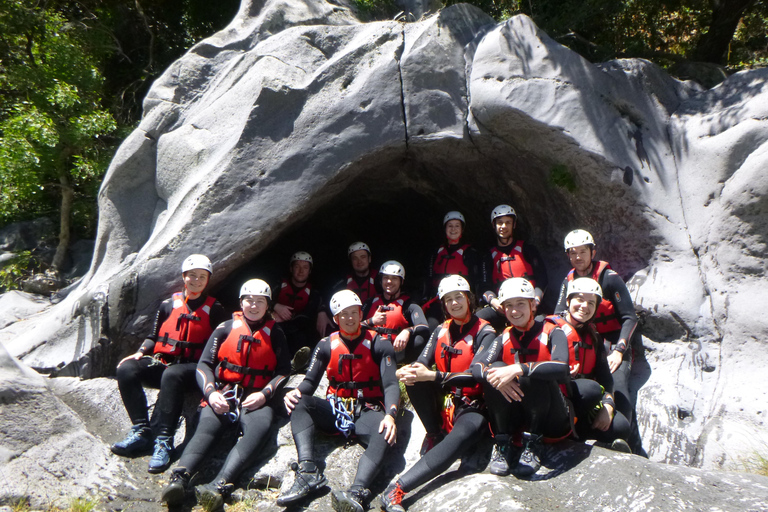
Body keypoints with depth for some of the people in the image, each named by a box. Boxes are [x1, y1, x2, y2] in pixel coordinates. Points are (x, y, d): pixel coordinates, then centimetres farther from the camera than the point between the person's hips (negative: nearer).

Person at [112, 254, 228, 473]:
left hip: (192, 367, -4)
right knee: (126, 369, -22)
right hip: (161, 363, 4)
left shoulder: (214, 309, 7)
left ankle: (164, 441, -36)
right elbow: (154, 336, 19)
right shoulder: (169, 305, 15)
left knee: (172, 375, -37)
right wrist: (140, 353, 0)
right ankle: (141, 431, -21)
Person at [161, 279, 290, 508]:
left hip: (256, 399, -1)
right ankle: (179, 479, -51)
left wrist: (264, 394, -9)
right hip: (223, 395, 1)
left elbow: (284, 370, 9)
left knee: (260, 427, -34)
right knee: (206, 427, -31)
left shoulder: (274, 333, 14)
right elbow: (204, 363, 8)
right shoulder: (226, 328, 13)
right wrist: (211, 392, -11)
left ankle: (219, 486, -52)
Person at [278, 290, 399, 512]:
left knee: (385, 433, -35)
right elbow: (310, 381, 4)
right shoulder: (326, 345, 8)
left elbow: (391, 384, -9)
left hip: (367, 413, -3)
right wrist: (296, 392, -21)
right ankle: (308, 472, -37)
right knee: (298, 403, -22)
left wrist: (390, 415, -29)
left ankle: (357, 492, -54)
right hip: (335, 410, 3)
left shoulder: (379, 344, 0)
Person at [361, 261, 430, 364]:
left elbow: (424, 328, -10)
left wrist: (407, 332, -30)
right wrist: (372, 321, -10)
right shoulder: (372, 302, 20)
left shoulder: (408, 304, 9)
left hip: (397, 352, -1)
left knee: (419, 339, -31)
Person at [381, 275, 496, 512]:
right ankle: (435, 435, -8)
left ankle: (397, 489, -44)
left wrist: (433, 376, -28)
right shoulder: (441, 331, 9)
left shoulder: (484, 332, -7)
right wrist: (408, 372, -27)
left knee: (460, 436, -37)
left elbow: (476, 375, -19)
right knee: (413, 377, -22)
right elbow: (422, 363, -2)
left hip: (472, 406, -5)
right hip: (443, 400, 5)